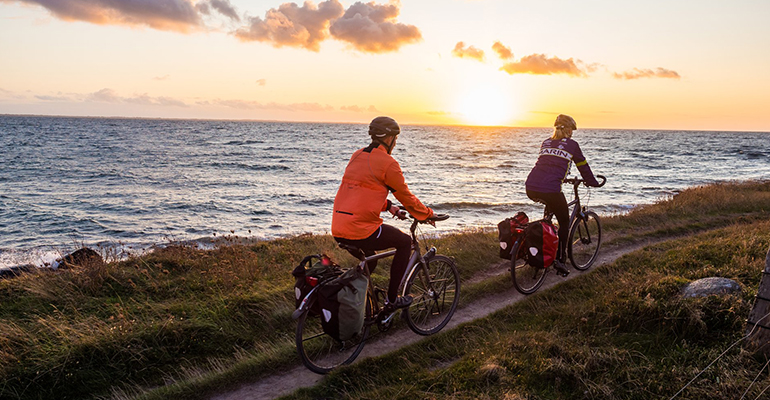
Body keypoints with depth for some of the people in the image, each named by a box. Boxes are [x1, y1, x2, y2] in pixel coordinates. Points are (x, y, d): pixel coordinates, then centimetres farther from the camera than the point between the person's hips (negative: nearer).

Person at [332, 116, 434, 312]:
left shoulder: (356, 156, 15)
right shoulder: (388, 163, -8)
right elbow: (406, 197, 0)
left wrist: (389, 206, 29)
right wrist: (428, 214, 16)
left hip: (337, 230, 8)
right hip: (361, 229, -8)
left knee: (369, 260, 32)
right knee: (405, 242, 14)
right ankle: (392, 299, 14)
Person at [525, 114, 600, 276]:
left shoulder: (546, 143, 23)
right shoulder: (572, 145, 10)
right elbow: (583, 167, 19)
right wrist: (593, 183, 36)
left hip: (531, 188, 5)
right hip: (550, 189, -5)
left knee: (551, 203, 38)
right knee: (564, 223, 15)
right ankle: (559, 259, 10)